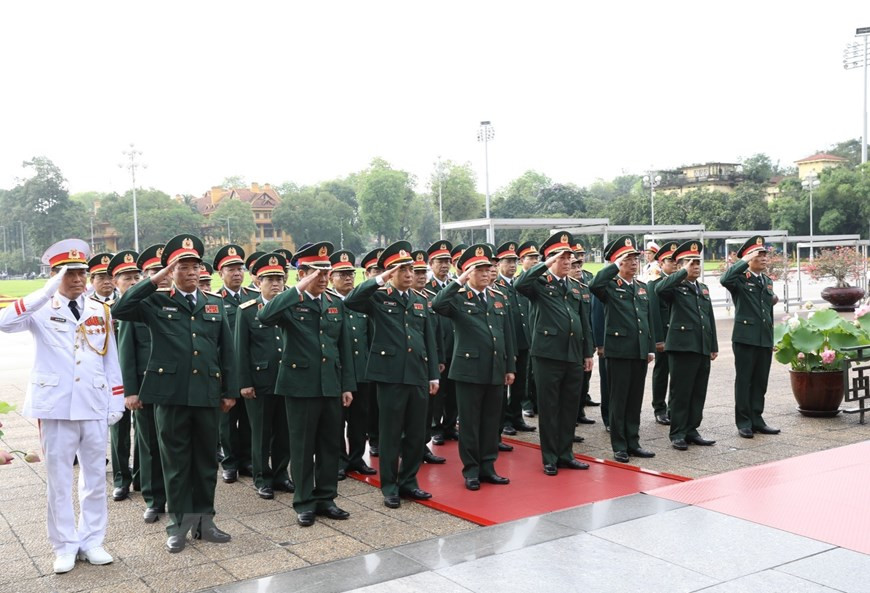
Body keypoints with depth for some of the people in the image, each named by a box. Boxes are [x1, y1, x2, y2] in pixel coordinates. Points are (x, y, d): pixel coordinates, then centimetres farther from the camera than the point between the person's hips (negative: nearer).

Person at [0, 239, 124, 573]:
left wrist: (116, 402, 5)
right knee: (59, 480, 6)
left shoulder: (100, 311, 8)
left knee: (95, 477, 10)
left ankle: (92, 541, 22)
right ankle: (65, 546, 18)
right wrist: (47, 292, -27)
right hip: (55, 407, -3)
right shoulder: (41, 310, -2)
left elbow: (111, 360, 10)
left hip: (95, 406, 3)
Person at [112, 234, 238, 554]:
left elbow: (226, 350, 11)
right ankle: (179, 522, 17)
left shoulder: (214, 304, 11)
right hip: (170, 393, -3)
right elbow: (120, 310, -16)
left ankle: (204, 519, 22)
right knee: (176, 460, 6)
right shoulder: (156, 302, 1)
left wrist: (230, 390, 8)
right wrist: (155, 280, -15)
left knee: (206, 458, 10)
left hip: (207, 393, 3)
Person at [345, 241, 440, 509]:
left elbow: (430, 341, 15)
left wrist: (434, 376, 11)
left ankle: (409, 481, 26)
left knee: (417, 433, 11)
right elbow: (350, 301, -19)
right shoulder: (378, 298, 0)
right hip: (391, 375, -5)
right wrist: (379, 281, -21)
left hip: (418, 376, 5)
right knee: (391, 434, 4)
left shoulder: (421, 302, 15)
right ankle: (389, 487, 15)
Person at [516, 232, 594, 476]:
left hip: (574, 356, 6)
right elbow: (520, 285, -25)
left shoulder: (575, 286, 16)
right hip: (548, 354, -5)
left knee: (570, 407, 12)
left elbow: (584, 321, 17)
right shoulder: (540, 283, -1)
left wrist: (588, 353, 14)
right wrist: (546, 265, -23)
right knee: (549, 408, 3)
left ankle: (565, 454, 24)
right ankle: (550, 458, 12)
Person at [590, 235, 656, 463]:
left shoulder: (642, 287, 14)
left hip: (640, 351, 6)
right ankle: (619, 446, 10)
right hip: (619, 350, -6)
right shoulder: (610, 286, -5)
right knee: (619, 400, 2)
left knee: (635, 400, 11)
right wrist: (616, 265, -22)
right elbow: (594, 285, -30)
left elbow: (648, 319, 17)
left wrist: (651, 348, 12)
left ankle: (633, 442, 21)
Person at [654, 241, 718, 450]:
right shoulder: (675, 287, -3)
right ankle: (677, 434, 7)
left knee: (698, 393, 10)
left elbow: (710, 319, 20)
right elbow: (659, 289, -28)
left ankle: (691, 431, 20)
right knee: (680, 393, -1)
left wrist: (714, 346, 16)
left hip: (703, 349, 7)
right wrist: (684, 273, -21)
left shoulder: (703, 288, 18)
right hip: (682, 347, -7)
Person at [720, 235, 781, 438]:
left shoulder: (768, 281, 16)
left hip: (765, 340, 6)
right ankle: (744, 423, 8)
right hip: (745, 338, -6)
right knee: (744, 381, 1)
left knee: (760, 382, 10)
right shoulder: (740, 279, -5)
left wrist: (771, 339, 20)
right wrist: (745, 261, -24)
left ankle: (757, 420, 20)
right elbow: (725, 280, -31)